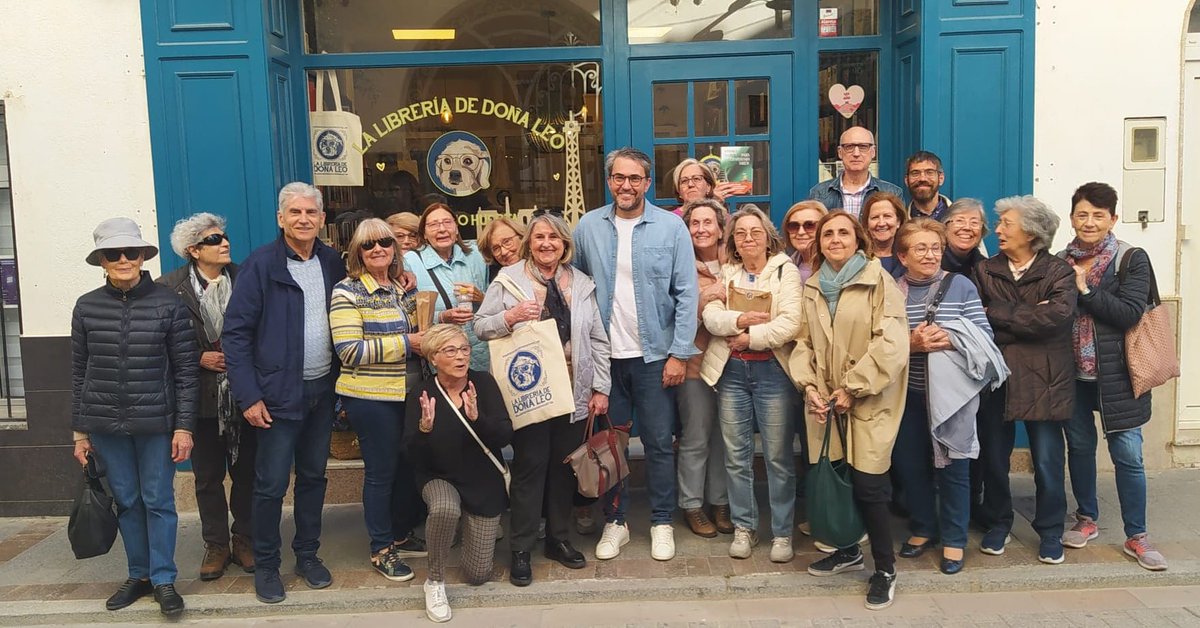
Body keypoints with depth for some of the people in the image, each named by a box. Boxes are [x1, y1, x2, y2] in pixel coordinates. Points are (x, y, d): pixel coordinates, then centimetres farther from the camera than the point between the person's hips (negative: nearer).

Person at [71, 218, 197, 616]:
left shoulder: (169, 305, -5)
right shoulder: (87, 307, 2)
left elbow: (186, 370, -4)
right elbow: (79, 372, 7)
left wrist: (184, 426, -7)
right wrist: (80, 430, 8)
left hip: (155, 423, -2)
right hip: (105, 424, 2)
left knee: (158, 501, 5)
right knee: (126, 501, 12)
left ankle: (164, 580, 17)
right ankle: (139, 576, 26)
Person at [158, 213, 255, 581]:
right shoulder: (169, 288, -3)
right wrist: (199, 358, -13)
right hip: (202, 396, -1)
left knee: (246, 472, 9)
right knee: (207, 476, 11)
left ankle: (244, 539, 24)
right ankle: (216, 545, 24)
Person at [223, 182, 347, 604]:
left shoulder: (333, 263, 5)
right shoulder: (260, 264, -9)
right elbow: (236, 332, -11)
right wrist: (249, 396, -15)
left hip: (323, 390, 4)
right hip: (279, 393, -4)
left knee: (313, 477, 14)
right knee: (271, 484, 3)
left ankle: (308, 554, 29)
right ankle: (265, 565, 20)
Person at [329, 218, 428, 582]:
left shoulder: (402, 288, 11)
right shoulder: (348, 291, -10)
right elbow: (349, 351, -19)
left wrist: (426, 340, 2)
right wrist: (405, 343, -19)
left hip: (406, 393, 7)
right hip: (370, 398, -7)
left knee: (408, 466, 14)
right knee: (381, 471, 2)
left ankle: (402, 535, 32)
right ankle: (381, 550, 17)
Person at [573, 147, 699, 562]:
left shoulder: (671, 227, -6)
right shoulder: (588, 227, 1)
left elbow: (687, 293, -6)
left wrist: (679, 352, -9)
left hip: (654, 354, -2)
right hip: (604, 354, 2)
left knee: (659, 443, 7)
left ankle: (662, 522, 24)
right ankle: (614, 520, 26)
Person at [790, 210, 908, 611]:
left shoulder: (879, 281, -7)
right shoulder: (812, 287, 11)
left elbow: (892, 344, -15)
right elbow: (803, 342, 10)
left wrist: (851, 388, -15)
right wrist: (808, 385, -7)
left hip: (868, 402, -5)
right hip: (826, 402, 5)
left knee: (868, 484, -4)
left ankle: (885, 568, 14)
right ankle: (848, 550, 31)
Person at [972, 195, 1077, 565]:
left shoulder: (1058, 272, 0)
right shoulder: (985, 271, 6)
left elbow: (1059, 315, -19)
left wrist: (998, 315, -14)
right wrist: (1030, 318, -16)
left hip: (1043, 379, -2)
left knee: (1047, 459, 4)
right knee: (993, 457, 9)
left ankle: (1050, 531, 22)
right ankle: (997, 524, 27)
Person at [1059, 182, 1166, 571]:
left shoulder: (1132, 260, -4)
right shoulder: (1060, 262, 5)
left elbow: (1131, 313, -16)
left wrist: (1085, 290, -17)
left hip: (1115, 373, -3)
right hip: (1072, 372, 3)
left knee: (1127, 454, 1)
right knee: (1079, 445, 13)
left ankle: (1136, 537, 14)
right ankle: (1087, 520, 31)